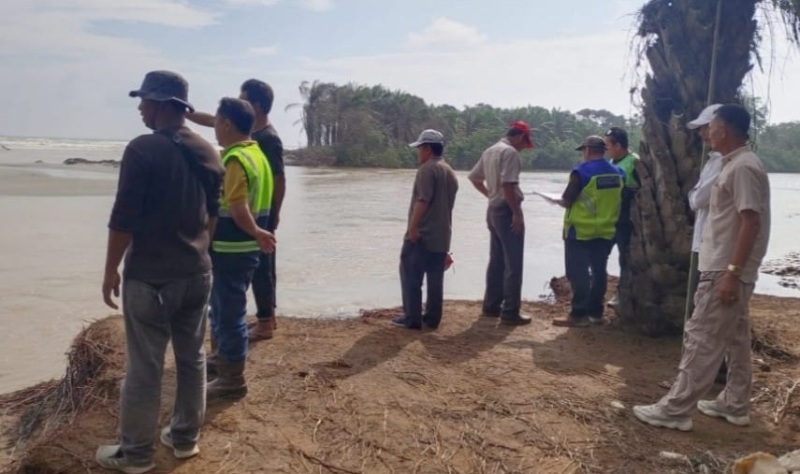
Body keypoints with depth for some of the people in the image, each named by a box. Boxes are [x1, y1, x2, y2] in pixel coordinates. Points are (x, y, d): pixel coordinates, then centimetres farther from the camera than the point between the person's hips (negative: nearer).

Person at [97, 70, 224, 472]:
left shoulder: (143, 149, -14)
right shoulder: (208, 153, 6)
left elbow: (123, 218, -14)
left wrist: (110, 271, -4)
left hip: (149, 277, -6)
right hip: (197, 273, 7)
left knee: (144, 367, 4)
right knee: (192, 358, 14)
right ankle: (185, 437, 28)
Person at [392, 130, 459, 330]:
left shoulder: (427, 169, -11)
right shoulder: (450, 173, 17)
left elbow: (423, 201, -21)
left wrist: (412, 227, -21)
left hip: (421, 234, -8)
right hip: (442, 236, 9)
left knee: (411, 277, -1)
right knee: (435, 279, 9)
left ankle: (412, 319, 0)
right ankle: (432, 318, 14)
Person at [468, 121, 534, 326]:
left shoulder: (490, 150, 15)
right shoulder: (510, 152, -14)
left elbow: (474, 177, 21)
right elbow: (507, 184, -25)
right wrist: (517, 213, -22)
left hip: (493, 210, 10)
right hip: (507, 211, -9)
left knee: (497, 261, 15)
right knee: (513, 263, -5)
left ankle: (491, 306, 20)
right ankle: (510, 312, -3)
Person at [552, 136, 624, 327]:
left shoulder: (582, 172, -15)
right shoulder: (618, 173, 5)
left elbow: (566, 201, -14)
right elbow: (616, 200, 14)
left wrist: (560, 201, 6)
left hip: (580, 231, -6)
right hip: (606, 231, 7)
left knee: (578, 272, -1)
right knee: (598, 271, 13)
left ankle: (579, 314, -1)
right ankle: (595, 312, 20)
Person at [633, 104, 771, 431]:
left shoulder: (744, 167, -17)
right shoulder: (734, 165, 15)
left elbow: (751, 223, -23)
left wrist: (731, 272, -26)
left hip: (724, 271, -11)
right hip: (726, 269, 11)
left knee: (701, 340, -8)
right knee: (735, 339, 16)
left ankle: (675, 409, -3)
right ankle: (735, 404, 26)